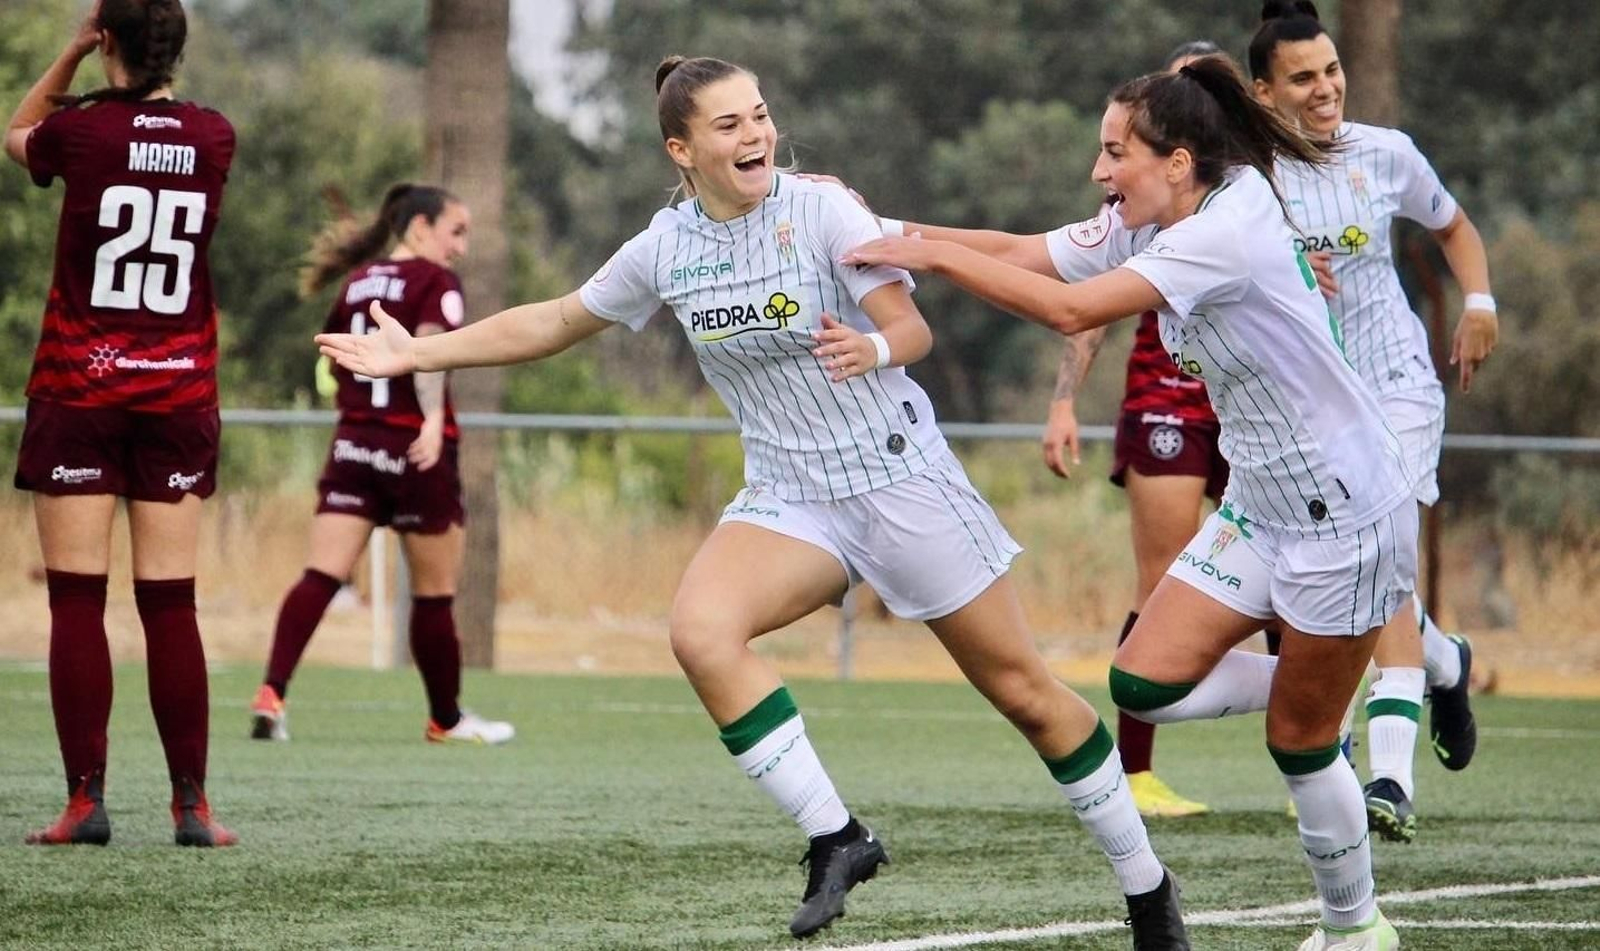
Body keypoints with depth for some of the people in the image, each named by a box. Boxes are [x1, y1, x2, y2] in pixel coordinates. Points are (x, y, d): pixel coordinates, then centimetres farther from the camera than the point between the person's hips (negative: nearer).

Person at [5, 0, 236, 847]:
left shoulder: (83, 129, -8)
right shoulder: (213, 138, 1)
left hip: (78, 393, -3)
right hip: (180, 397, 3)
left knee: (77, 603, -1)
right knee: (171, 605, 3)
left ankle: (86, 800, -6)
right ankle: (191, 804, 0)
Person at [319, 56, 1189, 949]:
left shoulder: (823, 211, -14)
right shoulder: (664, 249, -2)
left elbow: (914, 327, -16)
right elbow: (556, 320, 12)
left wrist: (874, 348, -39)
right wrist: (419, 352, 13)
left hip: (900, 474, -3)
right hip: (789, 496, 3)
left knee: (1024, 690, 1)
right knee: (701, 631, -26)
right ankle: (835, 838, -18)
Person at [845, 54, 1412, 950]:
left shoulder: (1228, 232, -26)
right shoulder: (1142, 227, 1)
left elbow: (1070, 309, -32)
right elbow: (1022, 254, 2)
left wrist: (932, 253, -27)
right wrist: (880, 229, -7)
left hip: (1344, 511, -9)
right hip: (1261, 507, 9)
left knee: (1300, 743, 2)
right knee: (1146, 684, -3)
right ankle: (1329, 687, 18)